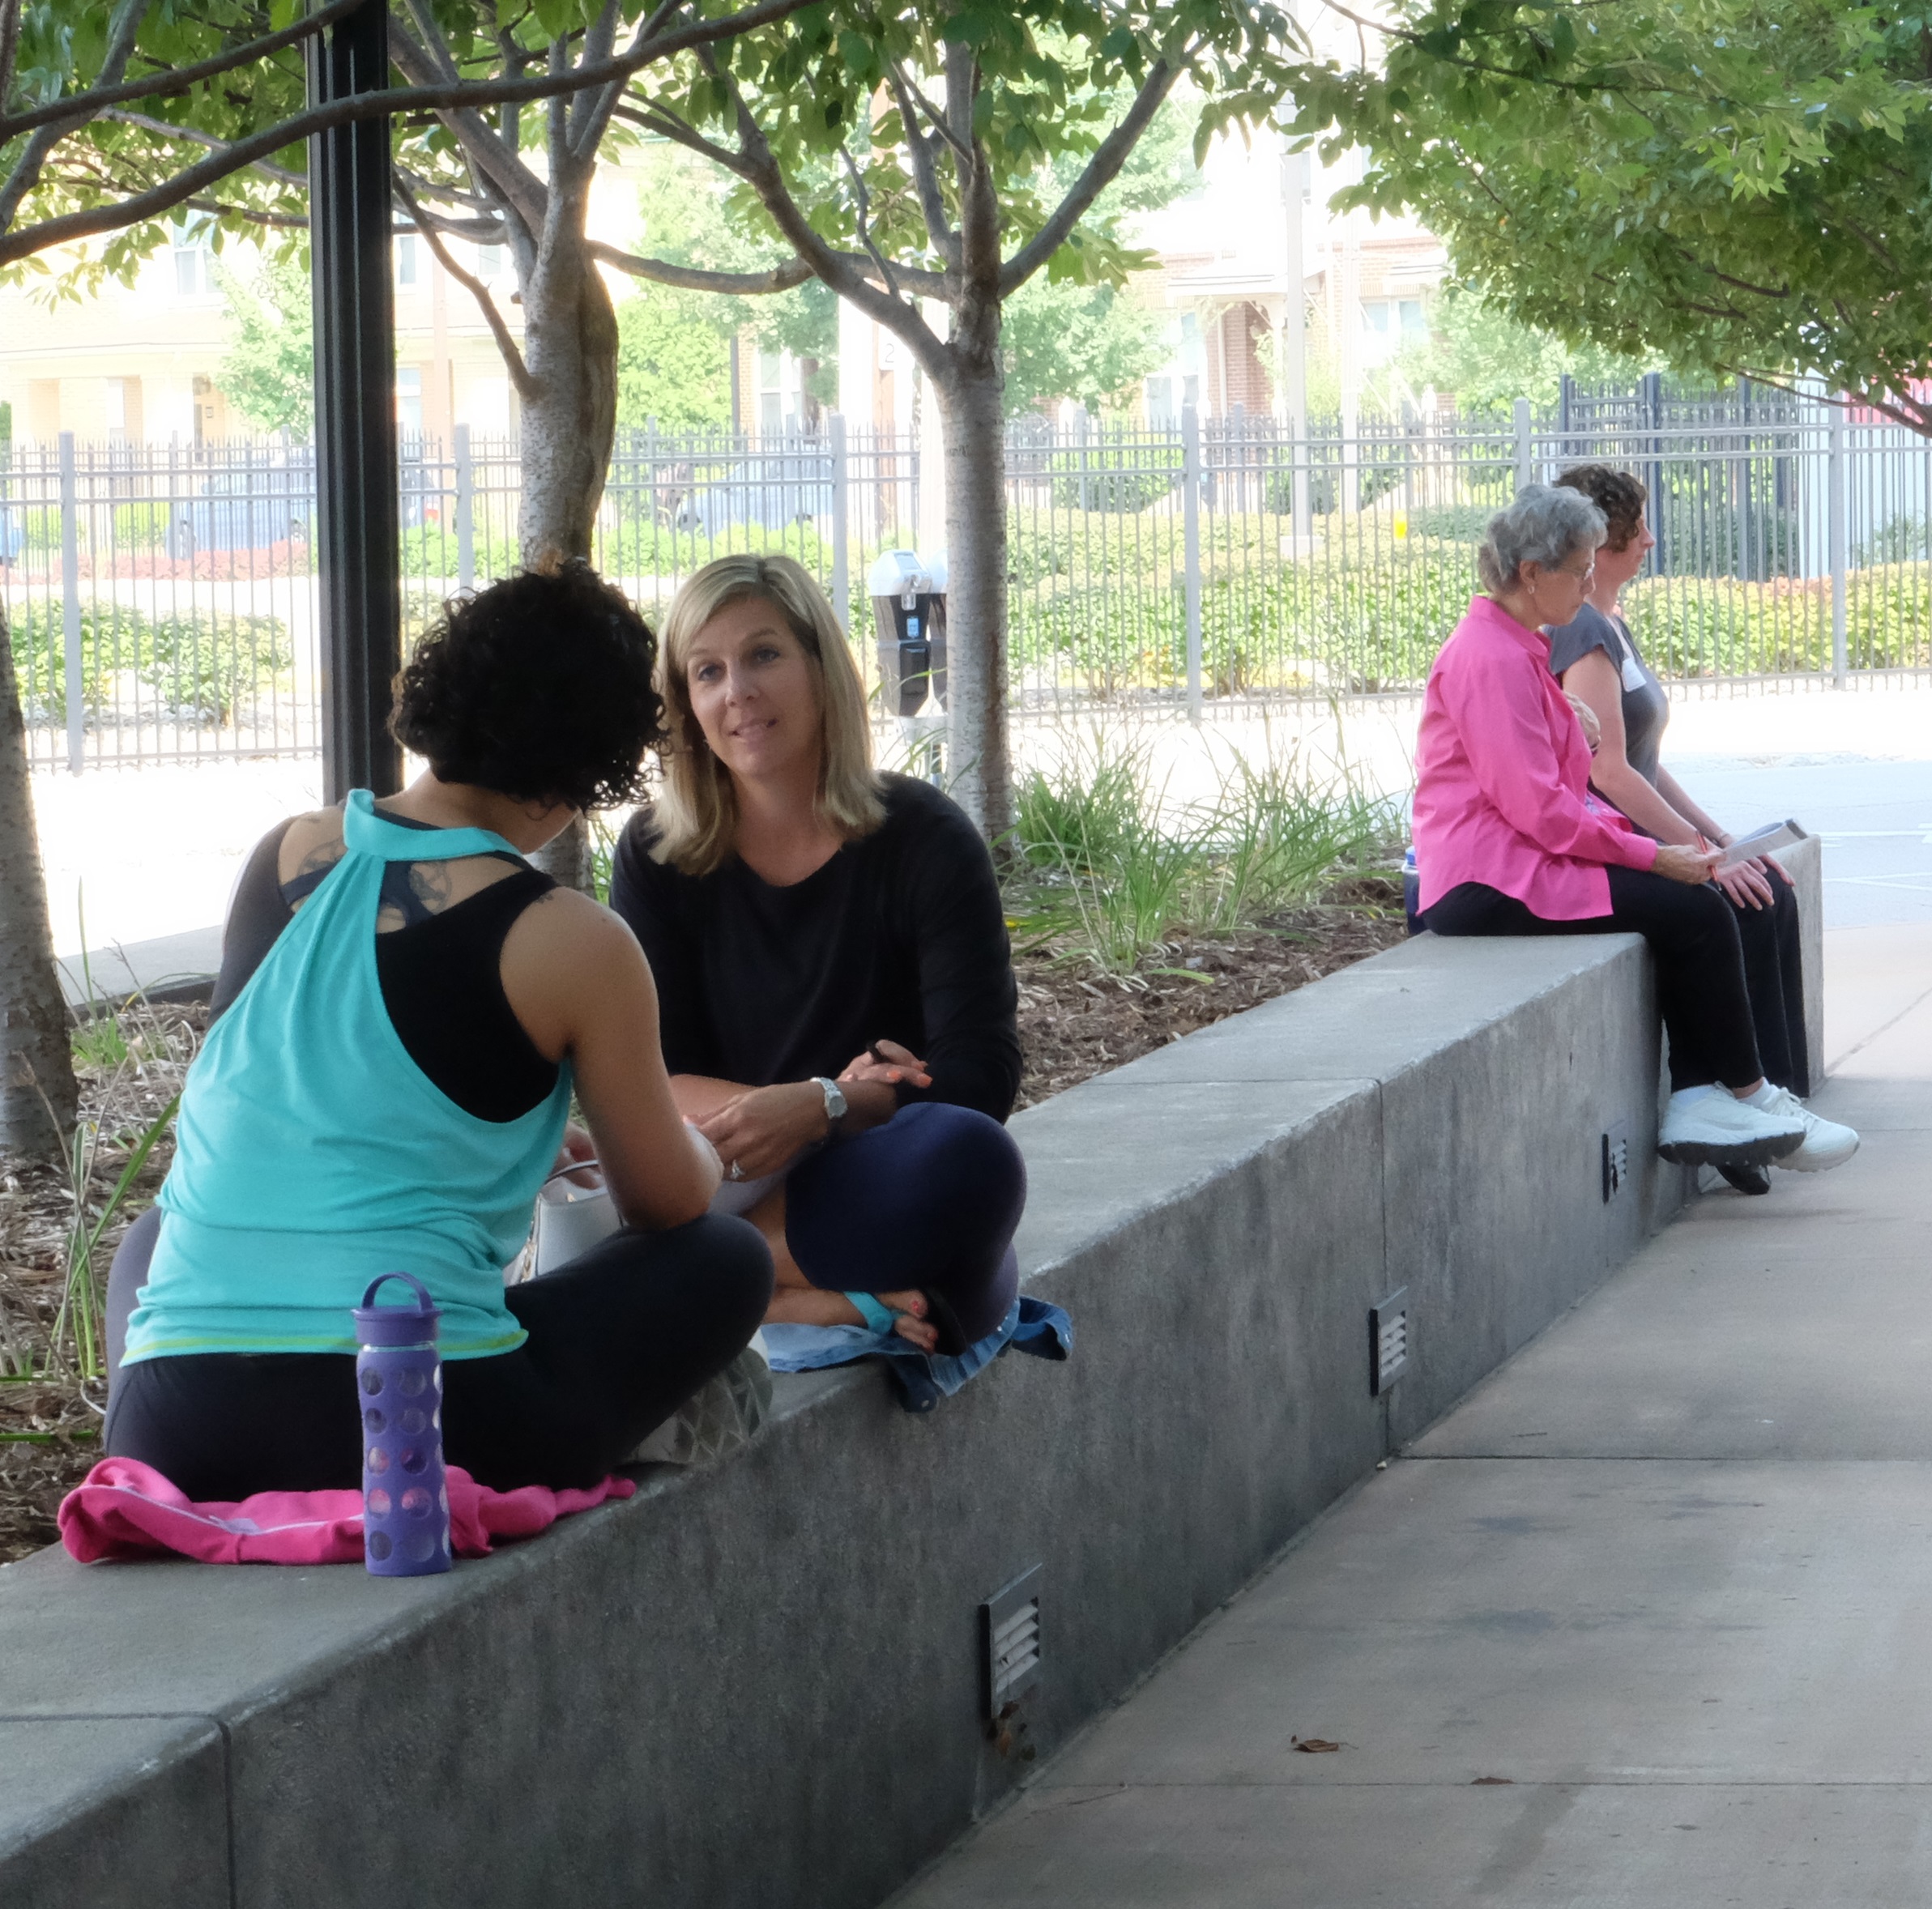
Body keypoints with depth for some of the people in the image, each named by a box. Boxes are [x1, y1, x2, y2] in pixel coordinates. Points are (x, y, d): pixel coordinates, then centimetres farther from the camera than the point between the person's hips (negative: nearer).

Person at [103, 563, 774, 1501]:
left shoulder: (283, 854, 11)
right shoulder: (574, 945, -4)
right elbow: (666, 1203, 11)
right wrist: (701, 1150, 36)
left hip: (170, 1427, 5)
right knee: (727, 1262, 16)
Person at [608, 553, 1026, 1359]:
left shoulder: (923, 839, -3)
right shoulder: (656, 856, 4)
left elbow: (980, 1076, -10)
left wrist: (821, 1109, -28)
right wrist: (826, 1099, -21)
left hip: (896, 1206, -1)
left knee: (970, 1157, -37)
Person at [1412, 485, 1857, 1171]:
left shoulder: (1514, 649, 18)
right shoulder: (1491, 659, -16)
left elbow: (1557, 792, 22)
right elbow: (1538, 808, -21)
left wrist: (1622, 831, 5)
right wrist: (1650, 856, -14)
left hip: (1520, 861, 11)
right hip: (1489, 884, -11)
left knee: (1699, 909, -1)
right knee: (1695, 914, -14)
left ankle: (1696, 1106, -7)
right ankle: (1746, 1095, 1)